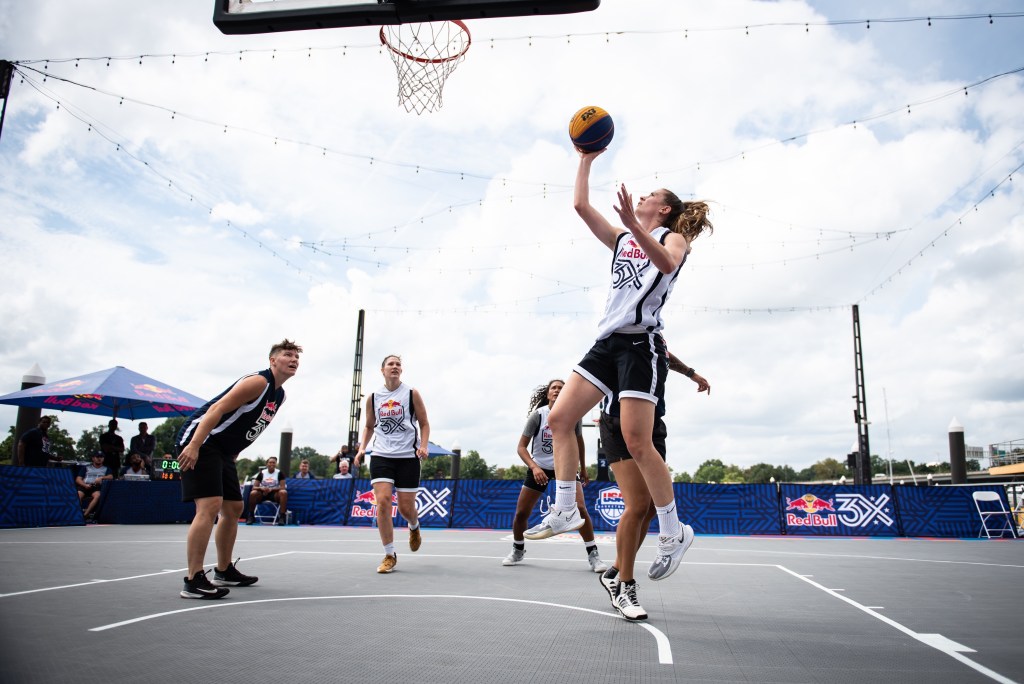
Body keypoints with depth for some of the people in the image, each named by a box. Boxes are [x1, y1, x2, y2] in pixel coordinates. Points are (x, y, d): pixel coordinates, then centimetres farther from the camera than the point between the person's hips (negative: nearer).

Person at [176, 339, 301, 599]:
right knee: (210, 505, -19)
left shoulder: (279, 395, 13)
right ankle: (194, 581, -15)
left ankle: (224, 571, 28)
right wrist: (194, 446, -31)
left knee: (234, 508, 14)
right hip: (199, 441, -10)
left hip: (223, 451, 10)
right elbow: (217, 408, -24)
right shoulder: (258, 381, -17)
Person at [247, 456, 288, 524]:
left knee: (283, 492, -33)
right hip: (262, 493, 1)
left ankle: (282, 516, -30)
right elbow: (254, 487, -2)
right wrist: (261, 488, -24)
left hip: (274, 494, -1)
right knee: (253, 493, -31)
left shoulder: (279, 473, -1)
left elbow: (282, 487, -8)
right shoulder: (262, 473, 2)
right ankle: (251, 516, -14)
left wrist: (271, 489, -24)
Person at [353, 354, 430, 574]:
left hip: (408, 457, -2)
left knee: (406, 507, 1)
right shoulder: (373, 398, 7)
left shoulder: (411, 394, 0)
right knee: (382, 501, -13)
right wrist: (362, 448, 4)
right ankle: (389, 556, -1)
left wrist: (423, 446, -12)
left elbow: (424, 423, 4)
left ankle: (414, 528, 39)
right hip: (381, 456, 2)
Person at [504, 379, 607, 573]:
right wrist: (534, 467, -30)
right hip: (539, 467, 0)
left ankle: (593, 554, -4)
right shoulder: (537, 415, -16)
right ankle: (518, 550, 28)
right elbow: (521, 447, -14)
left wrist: (583, 468, 16)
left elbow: (579, 441, 9)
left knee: (580, 508, -20)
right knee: (521, 512, 1)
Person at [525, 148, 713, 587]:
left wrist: (633, 224, -31)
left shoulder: (674, 238, 6)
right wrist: (586, 160, 20)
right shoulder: (622, 239, 24)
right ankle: (565, 511, 3)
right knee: (559, 418, -4)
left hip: (640, 344, -7)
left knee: (637, 442, -13)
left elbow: (667, 263, -20)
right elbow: (580, 205, 20)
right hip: (608, 341, 7)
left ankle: (674, 533, 1)